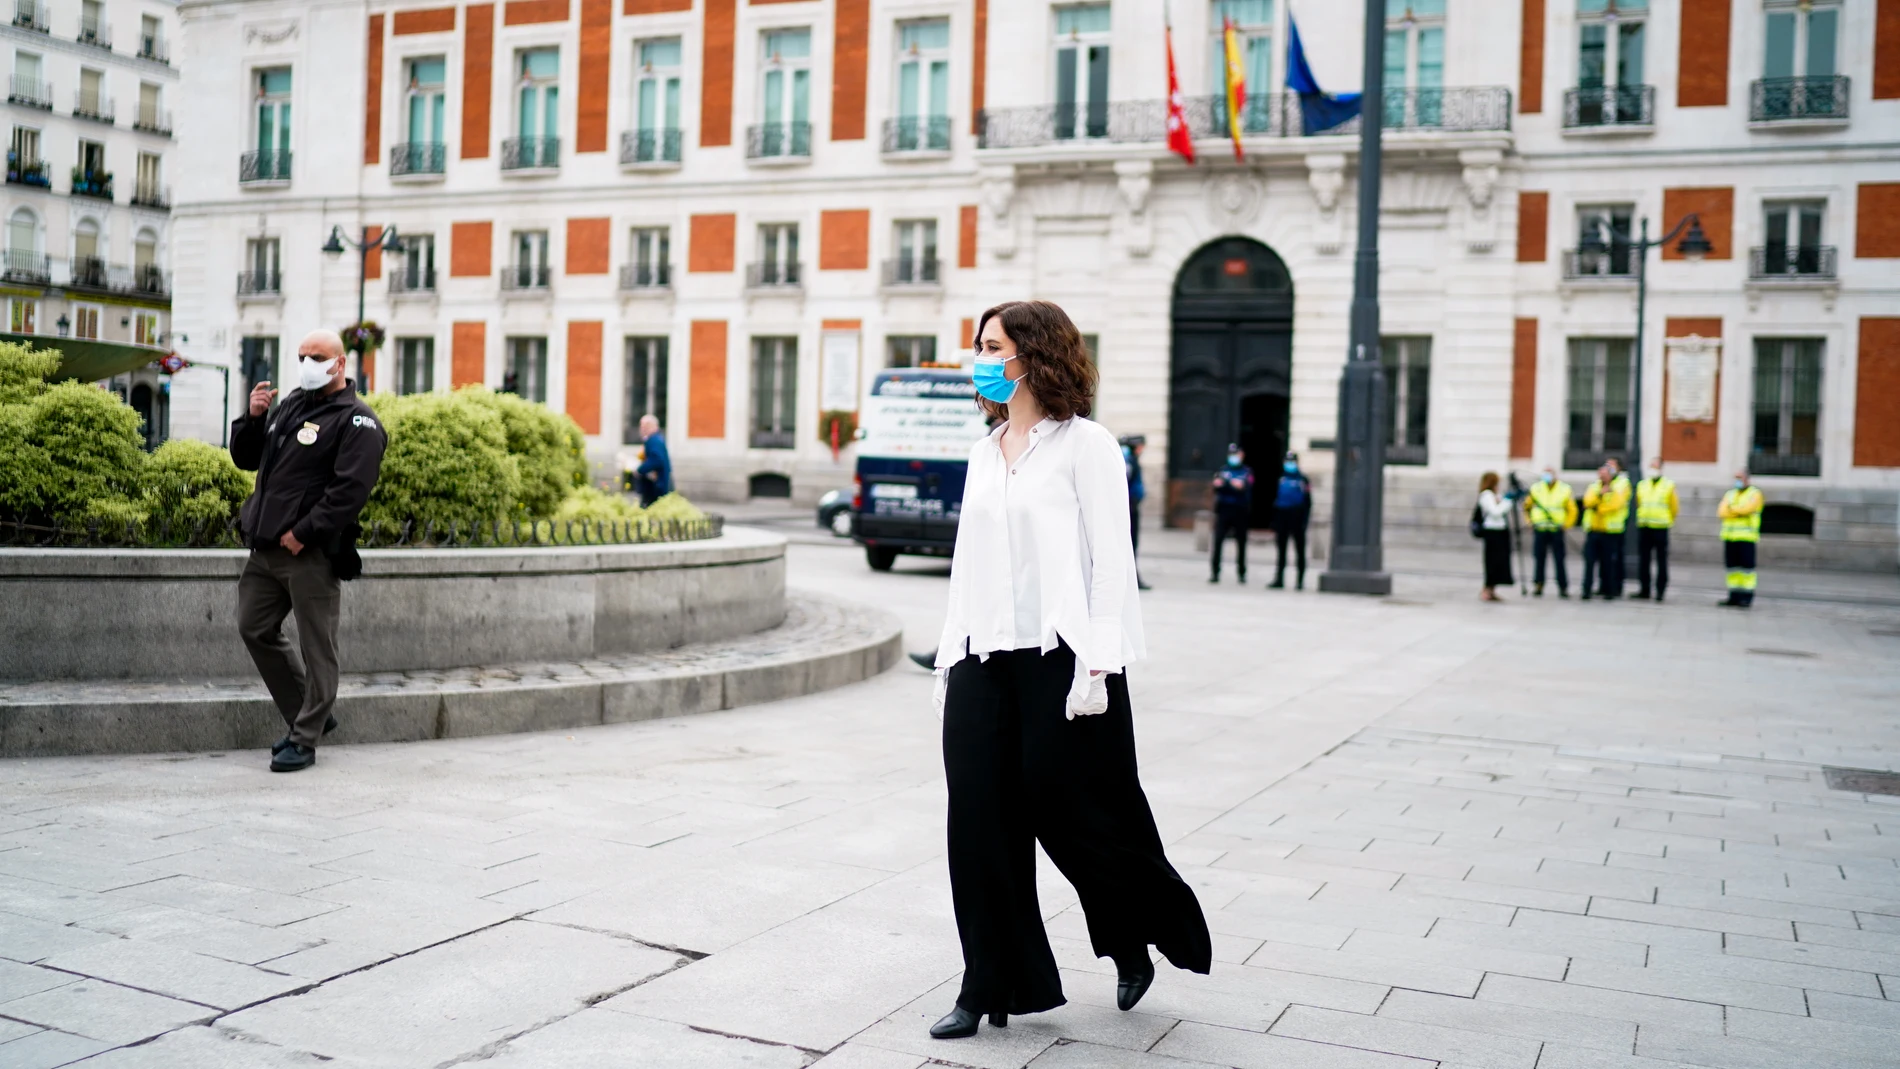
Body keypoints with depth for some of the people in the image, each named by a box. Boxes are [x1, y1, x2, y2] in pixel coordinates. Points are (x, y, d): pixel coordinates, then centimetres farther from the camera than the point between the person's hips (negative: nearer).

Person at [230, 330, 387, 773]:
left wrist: (304, 533, -20)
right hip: (266, 547, 9)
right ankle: (309, 715, 25)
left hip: (312, 553, -9)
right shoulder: (290, 404, 18)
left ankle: (305, 740, 7)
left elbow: (351, 488, -18)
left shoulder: (356, 421, -7)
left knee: (316, 647, -2)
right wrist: (253, 416, 4)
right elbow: (246, 458, 23)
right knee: (255, 629, 13)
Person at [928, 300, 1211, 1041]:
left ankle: (1136, 941, 30)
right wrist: (951, 658, 12)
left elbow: (1111, 563, -8)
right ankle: (991, 988, 15)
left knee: (1075, 816, 3)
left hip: (1059, 657, -6)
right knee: (982, 826, 4)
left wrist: (1095, 670, -15)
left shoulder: (1085, 445, -4)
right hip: (983, 664, 6)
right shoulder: (984, 454, 15)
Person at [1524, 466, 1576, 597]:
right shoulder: (1535, 488, 7)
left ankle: (1563, 588, 2)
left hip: (1557, 531, -1)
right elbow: (1527, 506, 18)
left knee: (1559, 560, -3)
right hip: (1539, 531, 2)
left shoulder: (1565, 489, 3)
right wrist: (1530, 522, 11)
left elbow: (1572, 510, 9)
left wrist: (1566, 525, 1)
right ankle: (1538, 586, 8)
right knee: (1539, 559, 2)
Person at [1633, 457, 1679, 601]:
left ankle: (1660, 590, 1)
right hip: (1643, 528, 4)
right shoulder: (1642, 485, 13)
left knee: (1661, 561, -2)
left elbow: (1674, 507, 5)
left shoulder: (1669, 485, 1)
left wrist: (1669, 521, 11)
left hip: (1660, 528, -4)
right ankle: (1644, 589, 10)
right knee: (1643, 560, 4)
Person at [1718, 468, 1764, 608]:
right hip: (1729, 537, 5)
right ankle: (1734, 597, 8)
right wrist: (1738, 512, -11)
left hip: (1746, 537, -5)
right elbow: (1721, 512, 2)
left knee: (1747, 567, -5)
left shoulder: (1754, 494, 1)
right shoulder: (1730, 494, 17)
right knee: (1732, 567, 5)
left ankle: (1747, 598, -4)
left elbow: (1746, 508, -17)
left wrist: (1731, 508, -2)